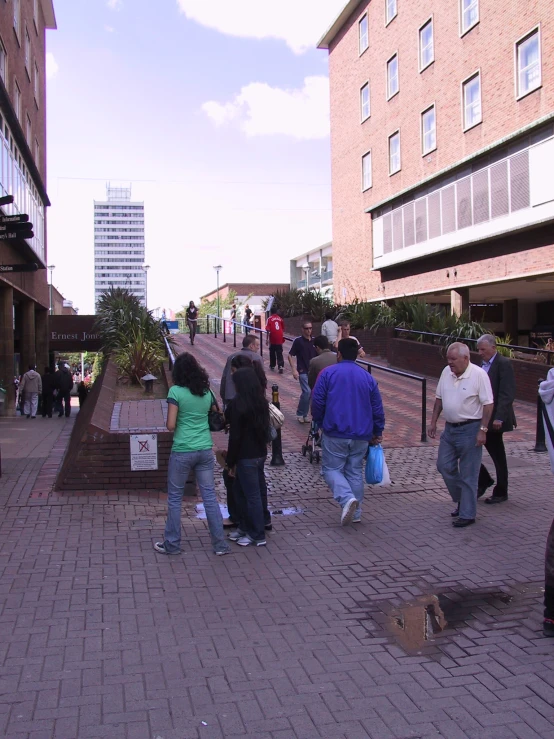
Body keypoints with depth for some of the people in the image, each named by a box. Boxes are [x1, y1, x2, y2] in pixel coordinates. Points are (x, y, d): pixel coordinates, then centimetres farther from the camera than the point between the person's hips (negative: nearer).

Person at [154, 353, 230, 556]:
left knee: (175, 498, 9)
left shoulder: (176, 391, -10)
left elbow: (171, 425, -12)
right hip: (205, 450, 4)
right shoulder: (207, 392, 5)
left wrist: (176, 425, 9)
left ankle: (172, 544, 18)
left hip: (182, 452, -4)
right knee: (210, 496, 10)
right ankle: (220, 544, 14)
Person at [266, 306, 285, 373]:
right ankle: (281, 367, -11)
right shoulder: (280, 319, 6)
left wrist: (267, 339, -4)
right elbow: (283, 329, 14)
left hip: (272, 339, -2)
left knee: (272, 353, 14)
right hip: (280, 339, 2)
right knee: (279, 354, 2)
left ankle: (272, 366, 25)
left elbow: (268, 330, -10)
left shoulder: (269, 319, -4)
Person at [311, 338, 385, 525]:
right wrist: (378, 432, 17)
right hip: (361, 435, 4)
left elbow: (317, 401, -6)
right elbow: (377, 408, 8)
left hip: (335, 433, -4)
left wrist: (319, 422, 11)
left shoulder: (328, 373, -2)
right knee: (355, 472, 14)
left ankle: (347, 498, -19)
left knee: (331, 469, 5)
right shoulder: (367, 377, 8)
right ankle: (356, 513, 16)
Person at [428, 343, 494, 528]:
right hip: (450, 428, 7)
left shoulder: (478, 374, -15)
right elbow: (439, 398, 13)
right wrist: (433, 422, 11)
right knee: (444, 466, 10)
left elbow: (488, 404, -15)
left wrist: (483, 430, -18)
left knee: (468, 474, 2)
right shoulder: (446, 372, 3)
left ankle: (467, 514, 13)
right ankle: (462, 499, 31)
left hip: (470, 429, -7)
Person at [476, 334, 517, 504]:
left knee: (498, 456, 5)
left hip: (493, 419, -7)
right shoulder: (484, 364, 11)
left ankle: (501, 492, 20)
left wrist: (499, 418, -24)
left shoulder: (503, 364, -13)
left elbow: (507, 394, -19)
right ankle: (484, 481, 24)